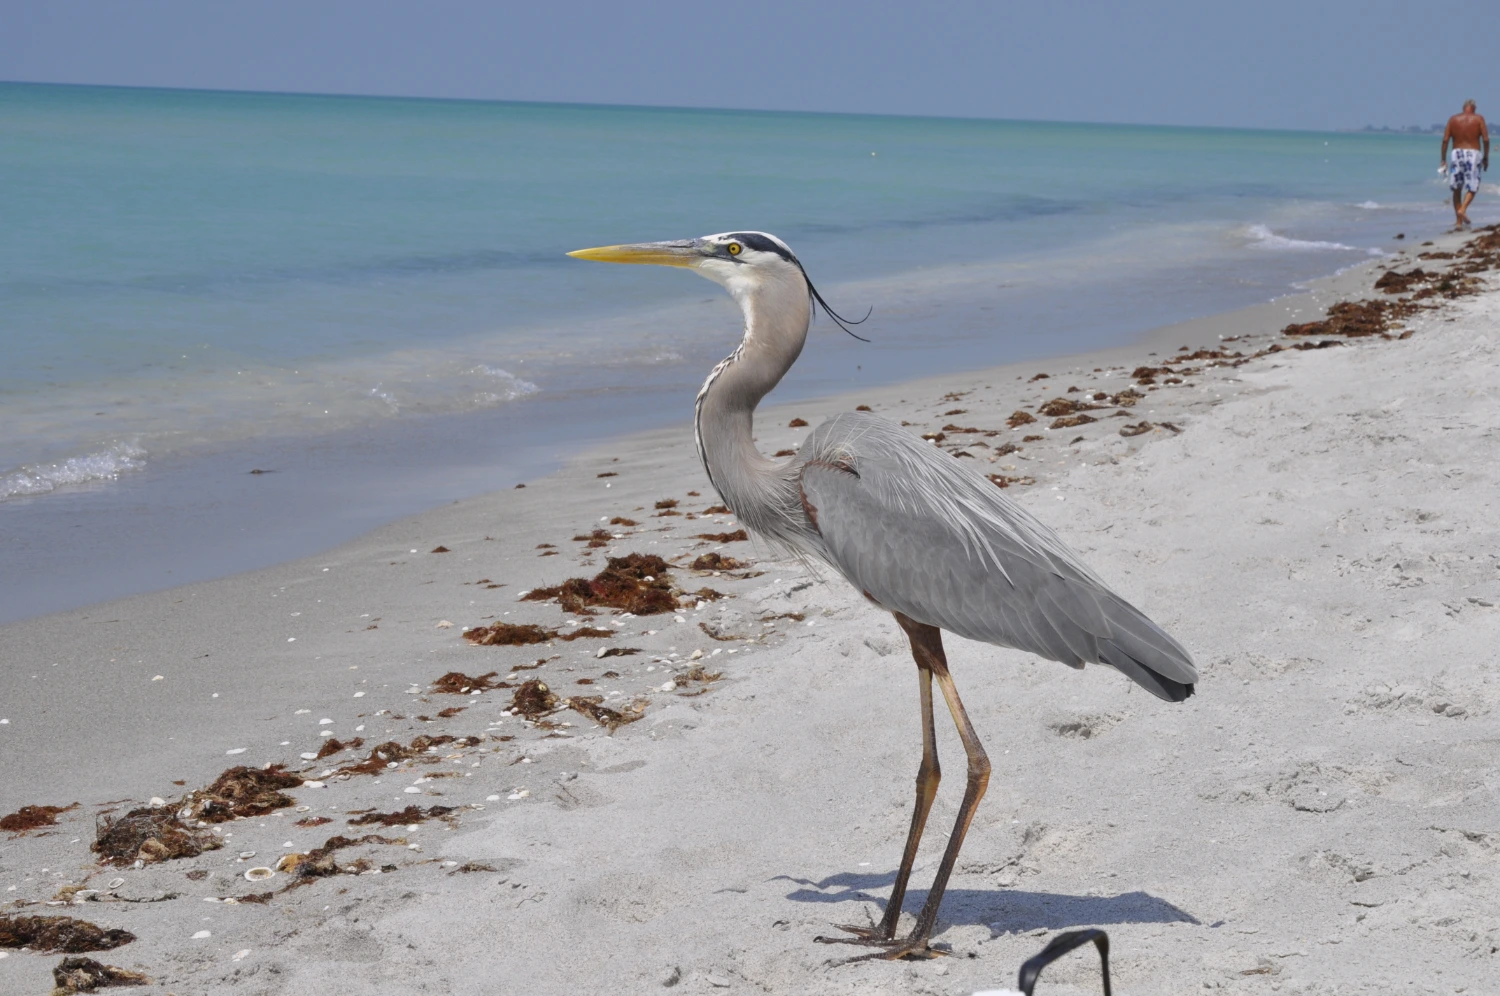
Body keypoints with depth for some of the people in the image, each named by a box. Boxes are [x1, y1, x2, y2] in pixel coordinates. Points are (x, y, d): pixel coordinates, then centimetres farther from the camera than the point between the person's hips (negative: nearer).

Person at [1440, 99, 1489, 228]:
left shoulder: (1453, 119, 7)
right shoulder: (1479, 118, 2)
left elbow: (1445, 139, 0)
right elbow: (1486, 139, -5)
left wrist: (1443, 159, 3)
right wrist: (1486, 157, 5)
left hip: (1456, 153, 2)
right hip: (1473, 154, -2)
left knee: (1457, 189, 10)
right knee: (1472, 188, 7)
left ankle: (1459, 221, 8)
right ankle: (1463, 209, -20)